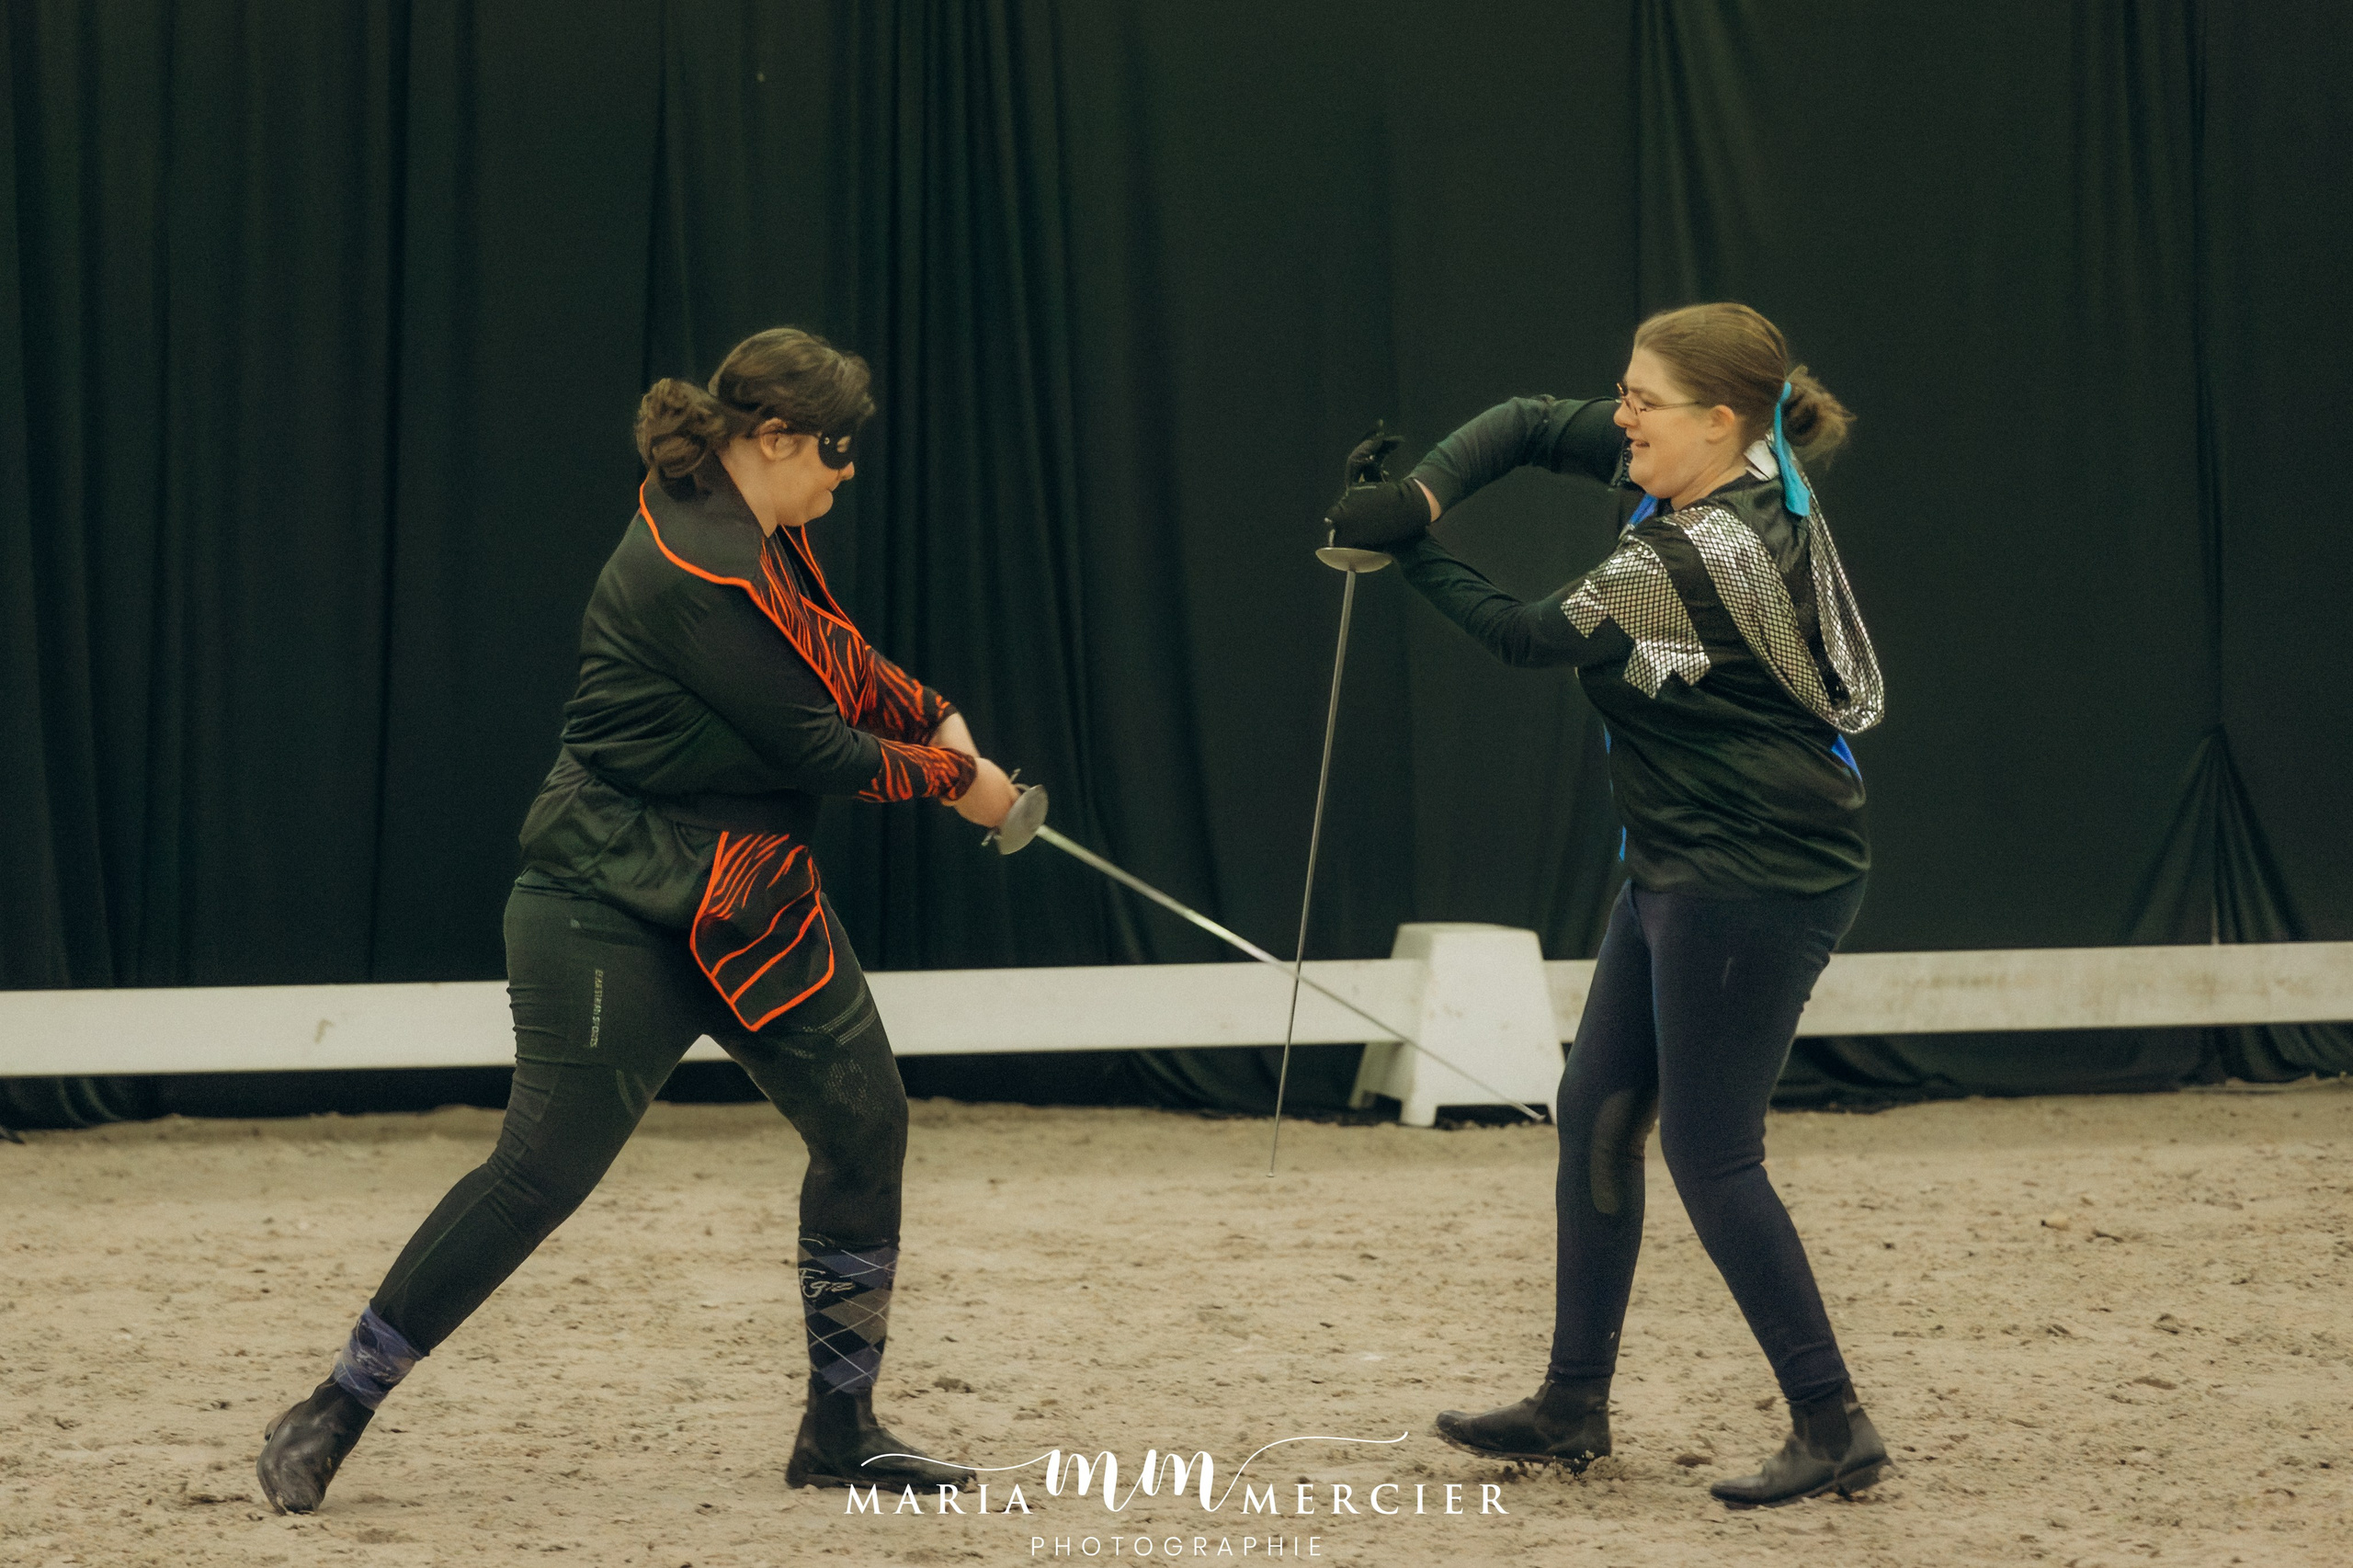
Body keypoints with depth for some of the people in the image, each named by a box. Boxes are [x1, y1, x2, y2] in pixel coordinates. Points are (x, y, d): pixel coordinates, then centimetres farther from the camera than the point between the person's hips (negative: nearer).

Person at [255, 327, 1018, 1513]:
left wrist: (934, 717, 6)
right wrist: (950, 780, -5)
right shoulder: (699, 571, -23)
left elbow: (835, 657, 23)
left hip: (746, 902, 10)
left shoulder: (760, 539, 6)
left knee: (864, 1118, 4)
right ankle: (335, 1413, 2)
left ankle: (840, 1430, 14)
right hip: (615, 913, -10)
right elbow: (814, 749, -19)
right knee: (543, 1168, -9)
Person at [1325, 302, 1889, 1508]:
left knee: (1709, 1156, -5)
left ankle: (1831, 1428, 3)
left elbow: (1526, 639, -17)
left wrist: (1406, 545, -9)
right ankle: (1573, 1407, 21)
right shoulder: (1734, 475, 3)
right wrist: (1425, 494, -11)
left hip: (1755, 882, -10)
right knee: (1597, 1114, 13)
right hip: (1685, 866, 10)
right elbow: (1533, 425, 7)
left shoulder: (1702, 558, -24)